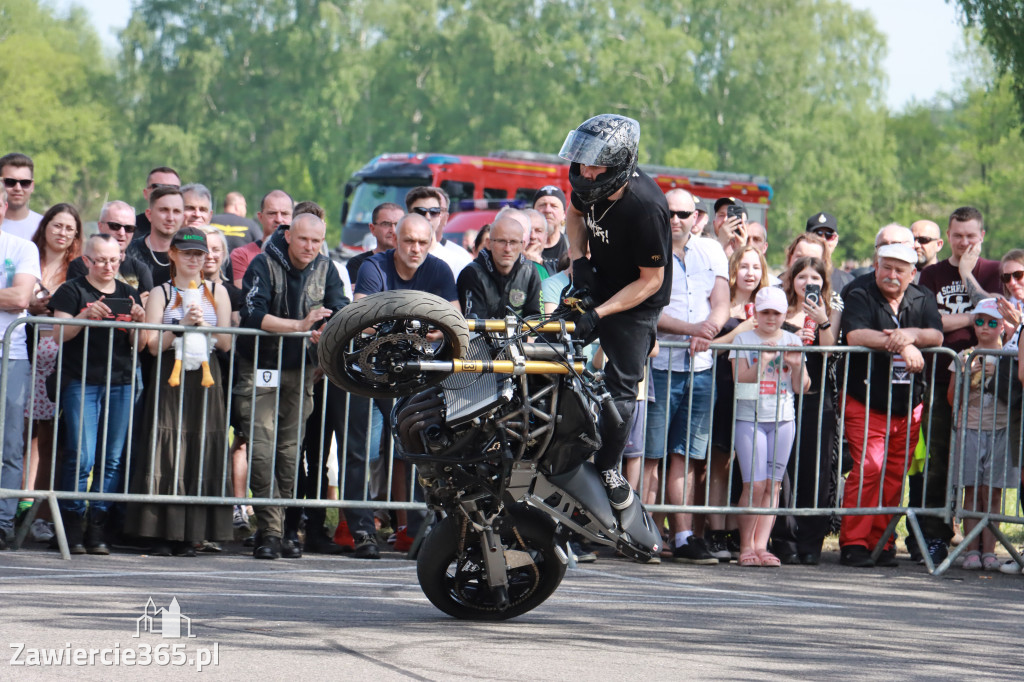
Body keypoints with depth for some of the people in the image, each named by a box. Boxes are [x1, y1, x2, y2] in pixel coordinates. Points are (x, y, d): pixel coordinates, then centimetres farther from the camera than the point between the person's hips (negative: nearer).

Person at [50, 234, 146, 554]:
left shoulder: (129, 294, 16)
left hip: (120, 382, 4)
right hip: (80, 382, -4)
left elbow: (137, 344, 15)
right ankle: (71, 525, -2)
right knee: (82, 457, -11)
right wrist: (85, 316, -19)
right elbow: (60, 335, -4)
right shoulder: (72, 291, 5)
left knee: (113, 459, 0)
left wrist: (138, 322, -6)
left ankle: (98, 528, 4)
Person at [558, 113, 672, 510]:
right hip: (596, 284, 6)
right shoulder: (590, 186, -14)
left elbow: (652, 280, -24)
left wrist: (600, 314, -29)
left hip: (636, 302, -6)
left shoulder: (645, 208, -34)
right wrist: (578, 259, -6)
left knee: (621, 388, -7)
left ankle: (608, 468, 11)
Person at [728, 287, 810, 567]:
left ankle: (761, 545, 1)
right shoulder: (743, 339, 4)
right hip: (749, 417, -3)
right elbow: (739, 379, -6)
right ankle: (746, 546, -1)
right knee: (754, 484, -11)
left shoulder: (792, 341, 11)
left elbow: (801, 387, 8)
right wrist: (763, 362, -18)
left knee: (773, 484, 0)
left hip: (783, 418, 3)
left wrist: (797, 366, -10)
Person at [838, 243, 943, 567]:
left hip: (908, 405, 4)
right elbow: (855, 335, -19)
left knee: (895, 474, 6)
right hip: (867, 403, -4)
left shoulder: (923, 301, 11)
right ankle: (853, 543, -8)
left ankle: (881, 542, 14)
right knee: (868, 468, -13)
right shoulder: (860, 297, -2)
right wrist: (902, 345, -24)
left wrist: (911, 334, -25)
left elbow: (936, 336, -4)